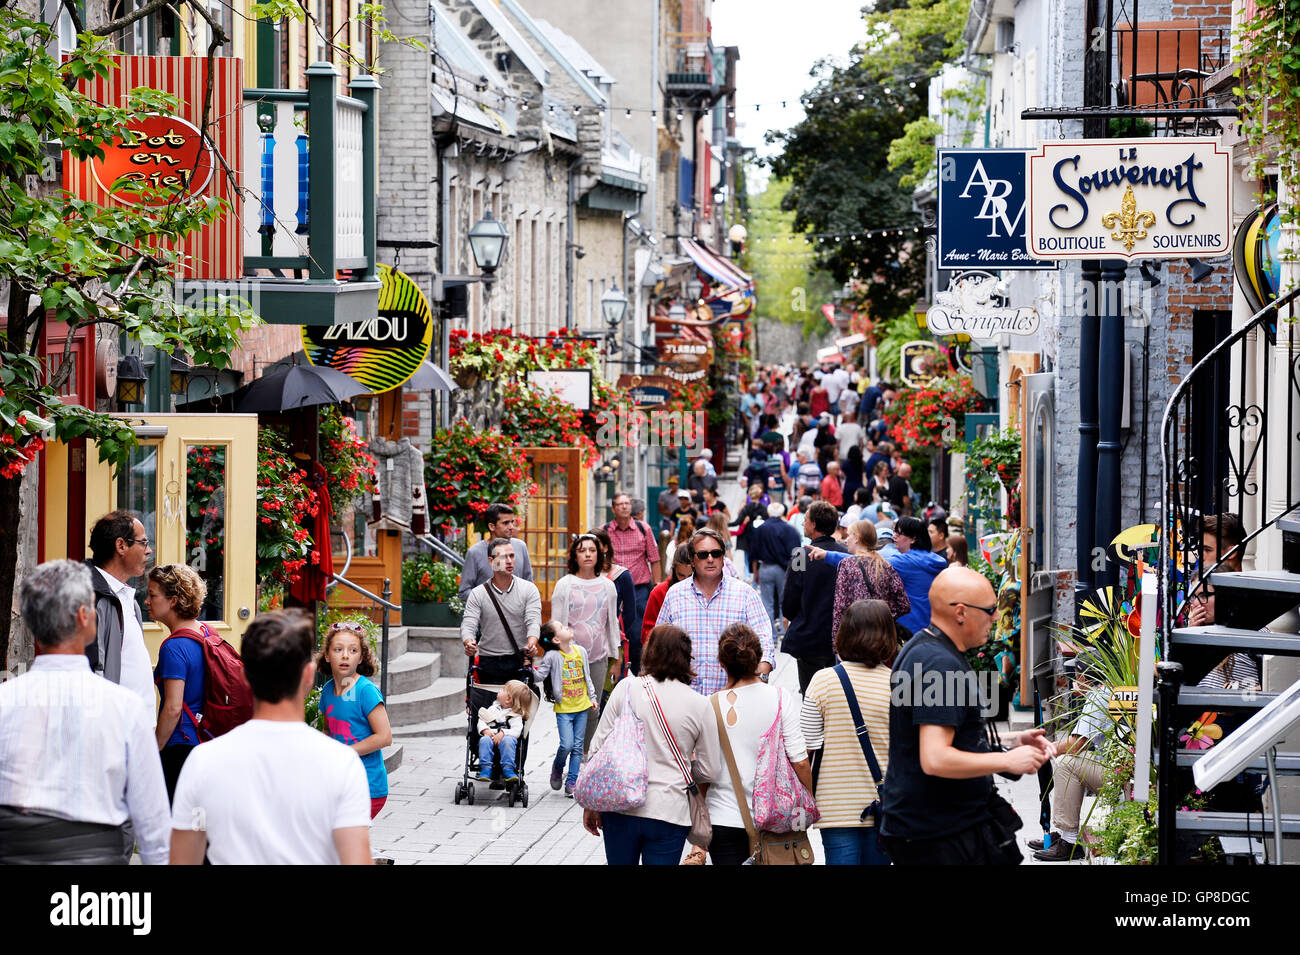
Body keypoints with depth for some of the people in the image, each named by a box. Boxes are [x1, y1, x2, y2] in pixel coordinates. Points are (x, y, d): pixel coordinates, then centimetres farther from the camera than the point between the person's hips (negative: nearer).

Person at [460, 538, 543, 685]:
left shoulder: (528, 589, 4)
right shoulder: (478, 594, 4)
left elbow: (533, 622, -7)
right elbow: (468, 625, -4)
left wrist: (531, 644, -29)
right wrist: (469, 644, -28)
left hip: (520, 662, 0)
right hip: (488, 664, 0)